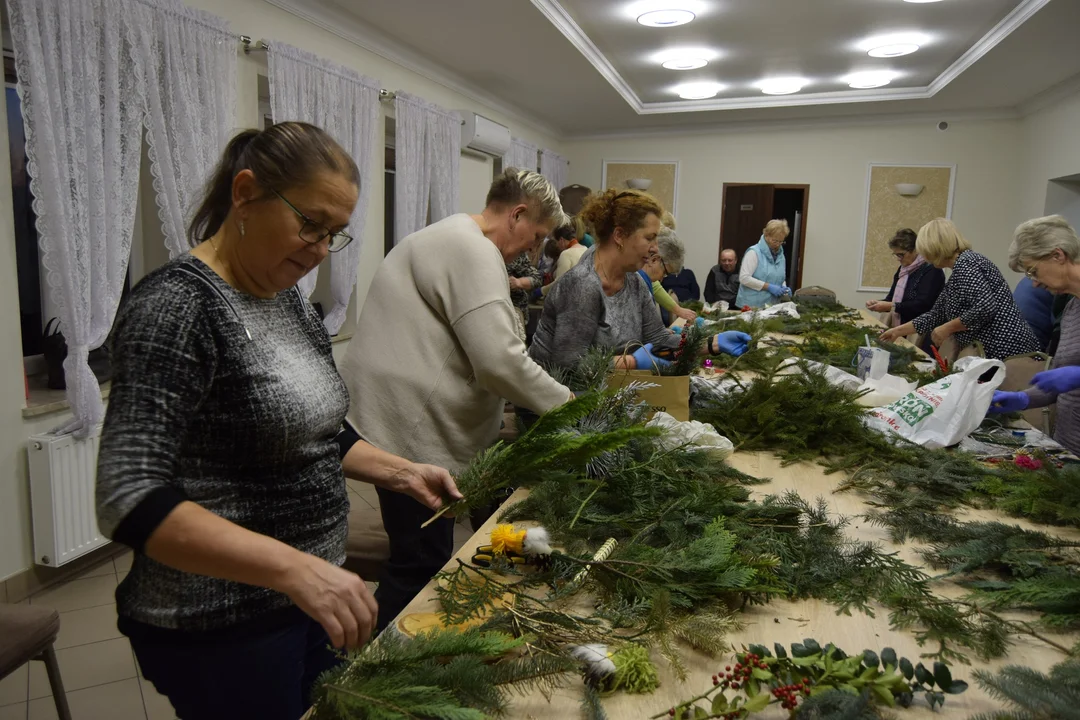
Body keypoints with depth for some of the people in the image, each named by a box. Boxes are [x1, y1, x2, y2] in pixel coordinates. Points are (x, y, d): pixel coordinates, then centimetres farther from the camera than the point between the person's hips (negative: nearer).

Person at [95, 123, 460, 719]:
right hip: (222, 630, -8)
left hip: (305, 598, 8)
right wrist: (294, 566, -34)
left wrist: (399, 472, 3)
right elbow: (130, 501, -26)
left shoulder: (286, 297, 4)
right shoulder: (176, 307, -20)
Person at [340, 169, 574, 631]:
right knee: (420, 565, -2)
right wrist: (564, 402, -7)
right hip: (411, 430, -11)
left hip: (398, 418, 11)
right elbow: (500, 360, -22)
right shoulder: (475, 253, -15)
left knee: (421, 557, 17)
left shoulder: (446, 238, 21)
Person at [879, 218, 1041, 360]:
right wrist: (898, 331, 26)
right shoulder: (960, 269, 17)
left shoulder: (965, 263, -12)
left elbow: (986, 307, -23)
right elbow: (936, 315, 23)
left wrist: (947, 329, -12)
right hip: (990, 353, 9)